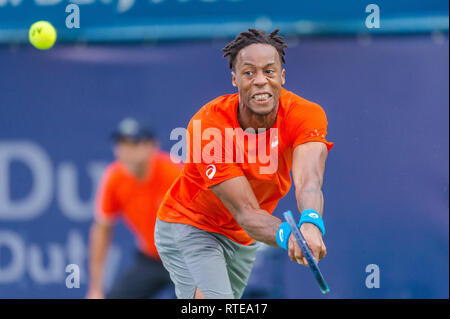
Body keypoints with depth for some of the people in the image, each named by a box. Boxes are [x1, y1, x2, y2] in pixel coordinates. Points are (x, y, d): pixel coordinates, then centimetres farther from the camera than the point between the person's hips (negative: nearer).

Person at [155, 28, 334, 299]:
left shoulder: (306, 116, -22)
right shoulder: (207, 127, -30)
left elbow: (308, 182, -41)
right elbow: (247, 213, -34)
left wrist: (310, 224, -64)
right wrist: (287, 236, -56)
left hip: (243, 241, 5)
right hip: (189, 228, -5)